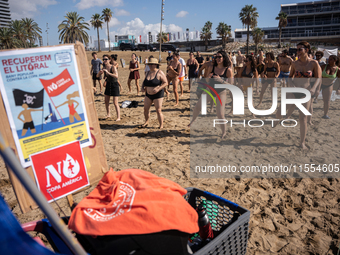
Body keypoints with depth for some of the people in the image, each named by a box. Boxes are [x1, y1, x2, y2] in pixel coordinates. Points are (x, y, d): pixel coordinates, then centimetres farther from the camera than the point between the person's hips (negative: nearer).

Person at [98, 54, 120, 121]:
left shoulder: (113, 67, -17)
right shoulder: (104, 68, 1)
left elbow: (116, 76, -33)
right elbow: (97, 75, 7)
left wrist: (108, 72, -38)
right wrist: (100, 72, -14)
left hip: (114, 85, -7)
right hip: (108, 85, 7)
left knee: (115, 103, -8)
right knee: (106, 101, 12)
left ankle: (118, 117, 1)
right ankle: (108, 114, 31)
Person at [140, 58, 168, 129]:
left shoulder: (160, 73, -12)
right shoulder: (148, 73, 7)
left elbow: (165, 83, -15)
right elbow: (144, 82, 18)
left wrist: (158, 89, -27)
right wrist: (142, 88, -3)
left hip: (158, 95, -6)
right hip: (148, 94, 6)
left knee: (158, 111, -6)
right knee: (146, 109, 8)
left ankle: (161, 126, 8)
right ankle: (146, 122, 31)